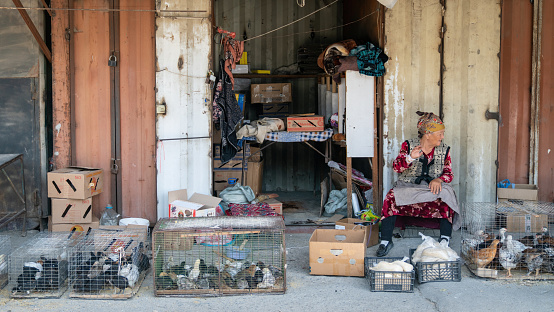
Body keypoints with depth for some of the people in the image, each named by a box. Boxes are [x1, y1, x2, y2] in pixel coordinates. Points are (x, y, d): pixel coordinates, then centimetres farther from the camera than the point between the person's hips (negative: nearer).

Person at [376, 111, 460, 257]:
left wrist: (438, 180, -16)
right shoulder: (409, 145, 2)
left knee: (446, 200, -33)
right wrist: (410, 158, -27)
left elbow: (449, 173, 6)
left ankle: (445, 240, -30)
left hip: (433, 187, 1)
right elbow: (396, 167, -8)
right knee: (391, 199, -31)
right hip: (408, 185, -1)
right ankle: (386, 241, -24)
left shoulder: (444, 149, 9)